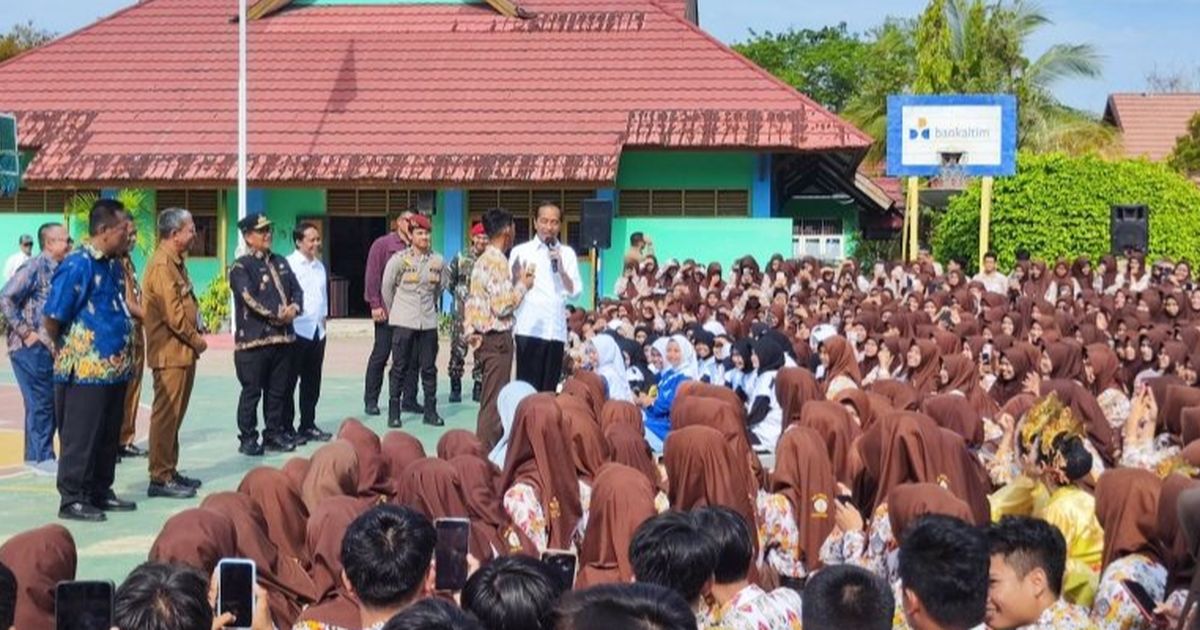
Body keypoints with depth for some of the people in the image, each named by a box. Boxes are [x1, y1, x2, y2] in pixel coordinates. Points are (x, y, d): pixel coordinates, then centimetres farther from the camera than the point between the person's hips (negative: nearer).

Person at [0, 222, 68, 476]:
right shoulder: (35, 268, -13)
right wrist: (26, 333, -16)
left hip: (49, 347, 8)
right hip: (31, 348, -8)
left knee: (51, 402, 11)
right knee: (40, 403, -4)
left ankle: (43, 455, 19)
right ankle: (39, 457, 5)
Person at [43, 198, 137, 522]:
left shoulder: (114, 265, 9)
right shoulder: (77, 266, -17)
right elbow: (52, 319, -14)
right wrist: (65, 348, 2)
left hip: (114, 369, 8)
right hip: (84, 371, -8)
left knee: (109, 437, 15)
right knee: (80, 438, 0)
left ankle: (100, 492, 26)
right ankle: (72, 499, 9)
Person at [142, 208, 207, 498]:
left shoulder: (175, 262, 16)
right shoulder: (162, 265, -16)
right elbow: (173, 313, -21)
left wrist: (195, 337, 6)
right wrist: (196, 340, -10)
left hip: (182, 351, 10)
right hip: (171, 352, -10)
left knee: (174, 415, 15)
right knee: (166, 415, -6)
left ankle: (170, 471, 22)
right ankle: (160, 478, -3)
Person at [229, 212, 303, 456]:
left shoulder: (280, 262, 17)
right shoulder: (241, 267, -5)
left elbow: (296, 290, 14)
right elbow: (250, 299, -15)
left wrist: (294, 308, -8)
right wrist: (277, 315, -14)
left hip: (282, 337, 6)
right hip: (253, 339, -6)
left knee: (277, 391, 12)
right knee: (251, 392, -1)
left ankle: (274, 434, 21)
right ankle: (248, 438, 6)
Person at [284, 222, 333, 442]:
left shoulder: (320, 266, 15)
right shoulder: (289, 264, -9)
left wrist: (323, 317, 14)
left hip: (317, 331, 7)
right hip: (296, 331, -7)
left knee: (312, 382, 12)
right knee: (290, 381, 0)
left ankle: (308, 425, 20)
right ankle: (287, 428, 4)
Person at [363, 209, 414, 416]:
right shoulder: (383, 244, -1)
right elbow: (372, 275, -4)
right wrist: (375, 305, -9)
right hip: (387, 310, -4)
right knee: (381, 355, 1)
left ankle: (409, 399, 13)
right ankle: (370, 401, 9)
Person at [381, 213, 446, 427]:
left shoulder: (438, 261, 2)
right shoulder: (399, 259, -6)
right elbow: (387, 287, 3)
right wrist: (393, 311, 11)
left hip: (428, 321, 3)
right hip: (403, 322, -3)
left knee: (429, 368, 5)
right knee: (400, 367, 1)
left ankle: (430, 411, 12)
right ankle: (394, 411, 7)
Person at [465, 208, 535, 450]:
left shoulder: (482, 260, 13)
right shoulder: (499, 262, -16)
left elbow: (472, 301, 14)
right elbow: (503, 306, -20)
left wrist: (470, 332, 12)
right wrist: (522, 285, -8)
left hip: (484, 337, 10)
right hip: (498, 338, -10)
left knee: (489, 400, 16)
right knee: (494, 402, -6)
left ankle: (483, 450, 21)